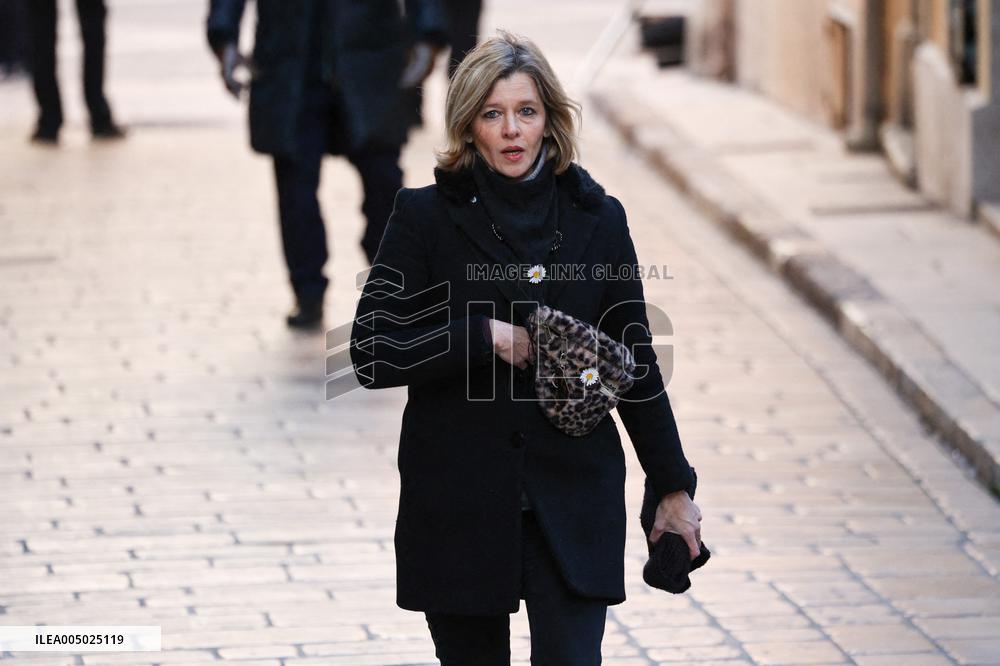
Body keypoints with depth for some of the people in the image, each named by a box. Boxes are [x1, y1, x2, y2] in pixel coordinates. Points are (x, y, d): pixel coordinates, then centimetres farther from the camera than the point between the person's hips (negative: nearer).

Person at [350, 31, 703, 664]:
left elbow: (636, 365, 10)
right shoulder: (427, 216, -1)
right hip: (458, 504, 0)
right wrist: (486, 337, -15)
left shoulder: (597, 219, 5)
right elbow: (373, 352, -7)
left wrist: (674, 489, 11)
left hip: (573, 499, 0)